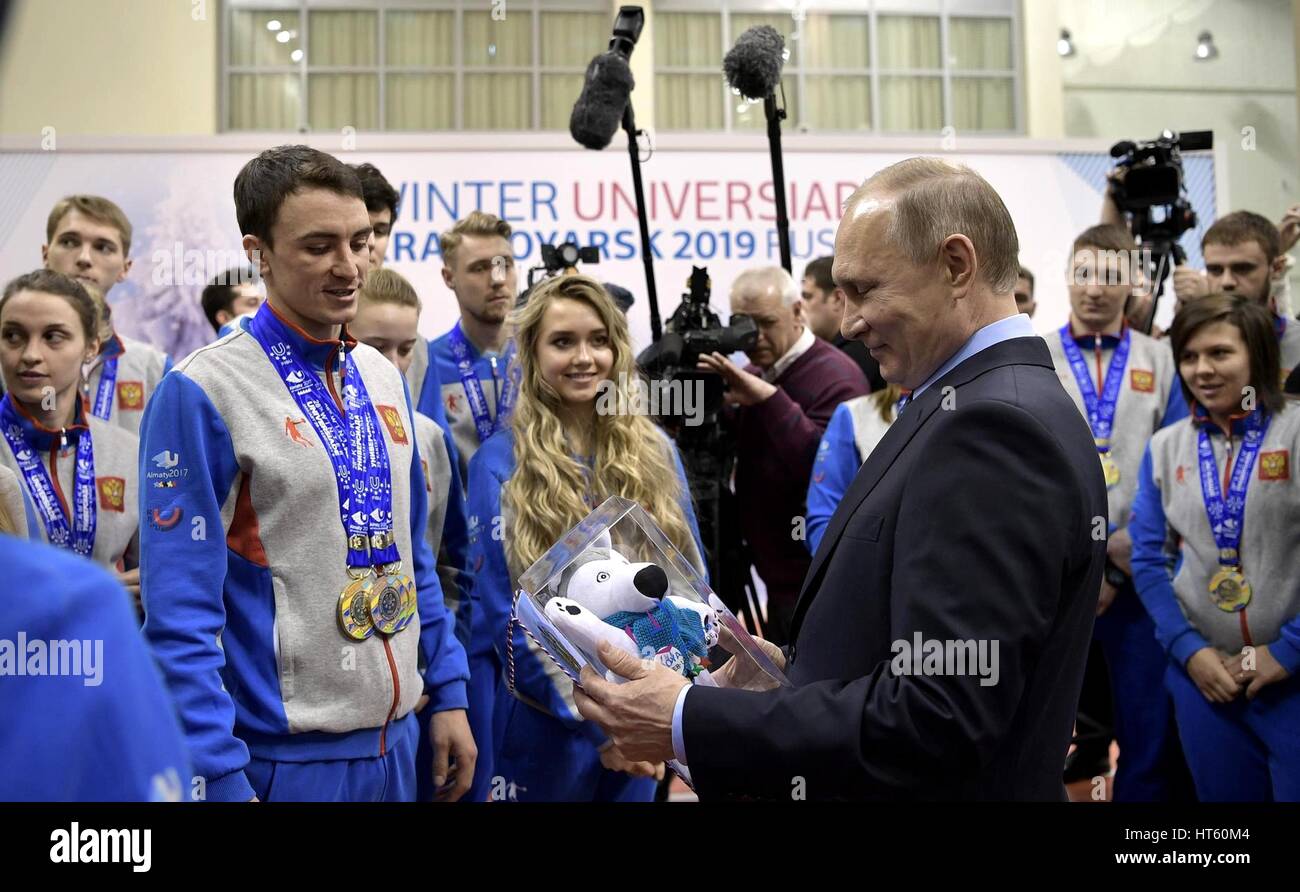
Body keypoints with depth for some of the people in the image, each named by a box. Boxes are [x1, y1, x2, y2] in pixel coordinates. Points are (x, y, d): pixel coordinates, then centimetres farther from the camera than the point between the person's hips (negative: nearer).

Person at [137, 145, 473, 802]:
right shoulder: (202, 392, -14)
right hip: (279, 755, -6)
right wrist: (221, 780, -17)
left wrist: (448, 692, 9)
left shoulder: (383, 378, 6)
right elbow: (181, 615, -15)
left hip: (397, 737, 6)